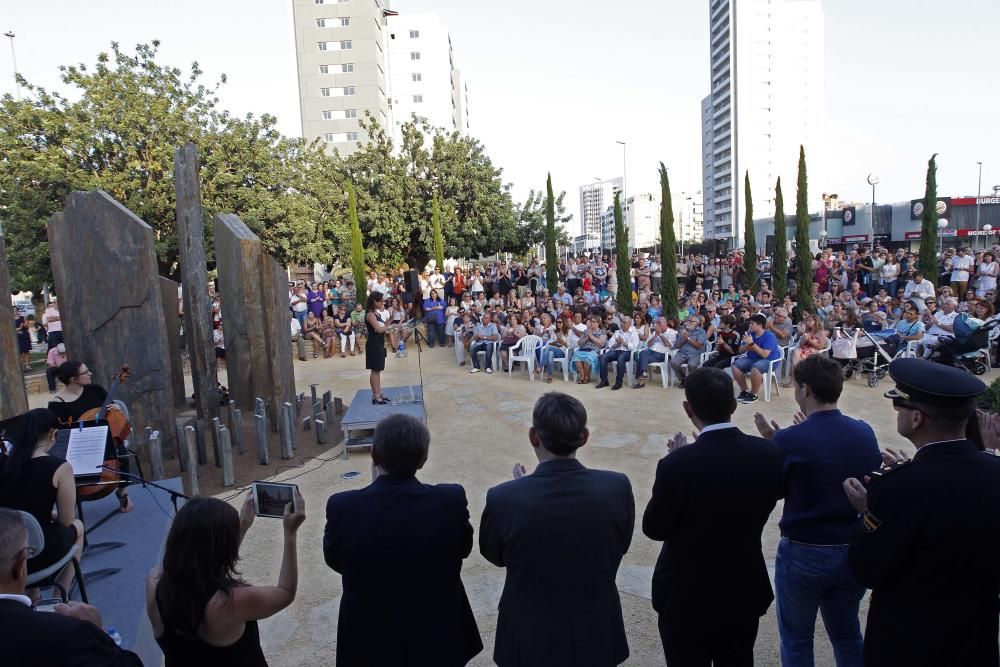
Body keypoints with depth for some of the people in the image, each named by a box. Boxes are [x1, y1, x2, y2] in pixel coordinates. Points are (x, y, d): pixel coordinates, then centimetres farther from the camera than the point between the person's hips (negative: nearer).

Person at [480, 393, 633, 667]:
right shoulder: (617, 487, -21)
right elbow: (620, 546, -2)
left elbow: (494, 555, -5)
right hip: (597, 634, 2)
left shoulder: (504, 498, -26)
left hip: (530, 640, -1)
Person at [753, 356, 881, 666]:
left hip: (803, 555, -5)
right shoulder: (865, 433, -7)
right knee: (848, 634, 24)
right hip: (855, 552, 5)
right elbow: (873, 483, 11)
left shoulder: (789, 440, -22)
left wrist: (771, 442, -1)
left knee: (797, 640, 16)